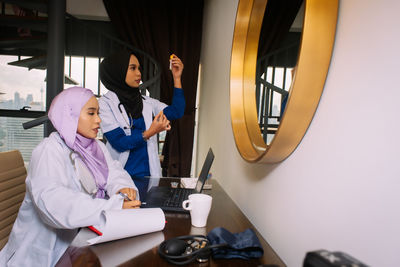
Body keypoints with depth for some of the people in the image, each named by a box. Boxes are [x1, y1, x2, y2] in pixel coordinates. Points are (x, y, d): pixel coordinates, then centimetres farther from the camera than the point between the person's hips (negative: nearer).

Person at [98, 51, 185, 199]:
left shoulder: (146, 102, 12)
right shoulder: (106, 103, -3)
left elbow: (176, 112, 0)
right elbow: (119, 142, -11)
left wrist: (177, 78, -3)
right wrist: (150, 133, -22)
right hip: (121, 176, -3)